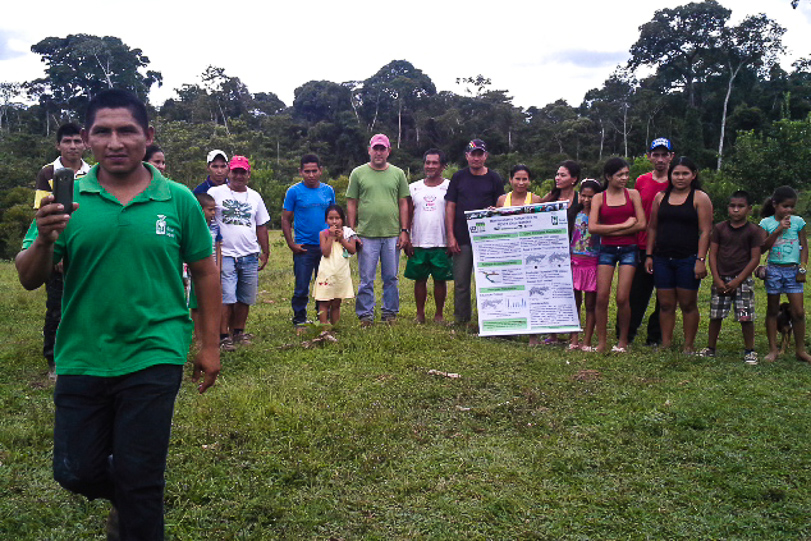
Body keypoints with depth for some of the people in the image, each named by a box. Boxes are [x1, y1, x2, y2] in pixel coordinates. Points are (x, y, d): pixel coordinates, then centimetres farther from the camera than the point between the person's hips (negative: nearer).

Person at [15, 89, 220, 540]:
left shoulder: (179, 200, -3)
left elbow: (205, 273, 4)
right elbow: (30, 280, -1)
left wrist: (209, 346, 4)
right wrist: (44, 240, -22)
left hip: (153, 359, -2)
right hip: (82, 359, 3)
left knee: (139, 483, 5)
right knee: (77, 472, 14)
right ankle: (129, 495, 45)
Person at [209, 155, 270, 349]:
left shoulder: (255, 197, 15)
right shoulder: (216, 193, 3)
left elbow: (261, 226, 20)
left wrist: (266, 252, 17)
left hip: (250, 256, 4)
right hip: (226, 255, -4)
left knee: (245, 298, 7)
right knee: (226, 298, -9)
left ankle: (238, 332, 20)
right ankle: (223, 336, -1)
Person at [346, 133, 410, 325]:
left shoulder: (398, 174, 10)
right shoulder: (358, 173, 6)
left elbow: (403, 204, 9)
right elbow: (351, 204, 5)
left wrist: (404, 231, 2)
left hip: (392, 235, 1)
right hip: (366, 235, -1)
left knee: (391, 278, 8)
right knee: (366, 279, 2)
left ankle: (390, 312, 20)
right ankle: (365, 314, 12)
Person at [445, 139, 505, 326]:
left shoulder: (494, 179, 6)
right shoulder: (458, 177, 8)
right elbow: (450, 207, 6)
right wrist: (450, 236, -2)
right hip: (462, 239, 1)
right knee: (461, 283, 4)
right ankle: (461, 320, 15)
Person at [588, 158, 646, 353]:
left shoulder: (633, 194, 6)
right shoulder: (598, 198, 4)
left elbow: (641, 224, -4)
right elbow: (592, 227, -8)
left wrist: (611, 231, -9)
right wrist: (624, 225, -10)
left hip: (628, 249, 0)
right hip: (607, 250, 0)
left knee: (622, 298, -6)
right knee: (602, 297, -5)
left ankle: (623, 341, 11)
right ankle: (601, 342, 6)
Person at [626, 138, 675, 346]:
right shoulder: (641, 181, 8)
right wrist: (632, 243, 7)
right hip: (643, 248, 2)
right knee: (637, 293, 5)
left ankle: (656, 336, 19)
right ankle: (626, 334, 16)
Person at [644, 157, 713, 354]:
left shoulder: (700, 198, 0)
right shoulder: (661, 197, 11)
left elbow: (705, 231, -6)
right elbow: (652, 228, 15)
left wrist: (701, 260, -13)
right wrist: (649, 255, 8)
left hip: (688, 260, -3)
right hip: (662, 259, 4)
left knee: (688, 304, 3)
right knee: (665, 304, 6)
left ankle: (688, 346, 12)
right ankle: (665, 344, 14)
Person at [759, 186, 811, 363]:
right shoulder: (766, 223, -2)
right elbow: (763, 247, -8)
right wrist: (778, 230, -15)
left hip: (793, 270, 1)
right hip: (774, 270, -1)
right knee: (772, 310, 7)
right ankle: (773, 350, 14)